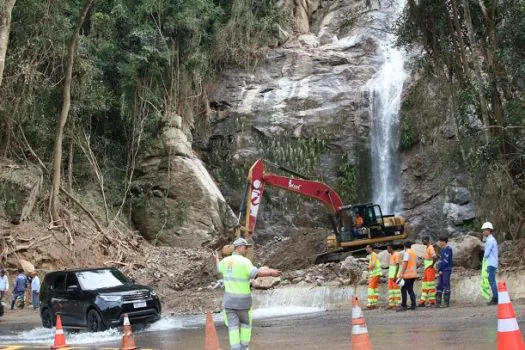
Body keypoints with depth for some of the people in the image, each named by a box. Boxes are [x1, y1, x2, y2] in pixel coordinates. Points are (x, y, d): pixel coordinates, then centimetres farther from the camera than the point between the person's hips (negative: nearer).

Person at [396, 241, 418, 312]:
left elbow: (404, 264, -16)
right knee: (410, 290, 14)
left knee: (404, 290, -4)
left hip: (407, 274, -8)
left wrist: (401, 274, -16)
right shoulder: (414, 253, 14)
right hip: (414, 274, 8)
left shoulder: (407, 253, -9)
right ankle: (413, 305, 9)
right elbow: (417, 264, 18)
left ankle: (403, 306, -8)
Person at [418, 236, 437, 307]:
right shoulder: (426, 248, 15)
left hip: (430, 268, -10)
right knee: (424, 284, 8)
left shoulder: (431, 248, -15)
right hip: (426, 268, 10)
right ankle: (422, 301, 10)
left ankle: (432, 301, -2)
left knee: (430, 284, -6)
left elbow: (435, 257, -29)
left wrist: (432, 265, -20)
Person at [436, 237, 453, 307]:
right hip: (441, 270, 8)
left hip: (446, 270, -8)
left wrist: (440, 269, -10)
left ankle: (446, 303, 1)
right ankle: (438, 303, 9)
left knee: (446, 286, -4)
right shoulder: (441, 249, 16)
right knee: (439, 286, 6)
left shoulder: (448, 249, -9)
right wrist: (439, 269, 6)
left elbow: (446, 261, -14)